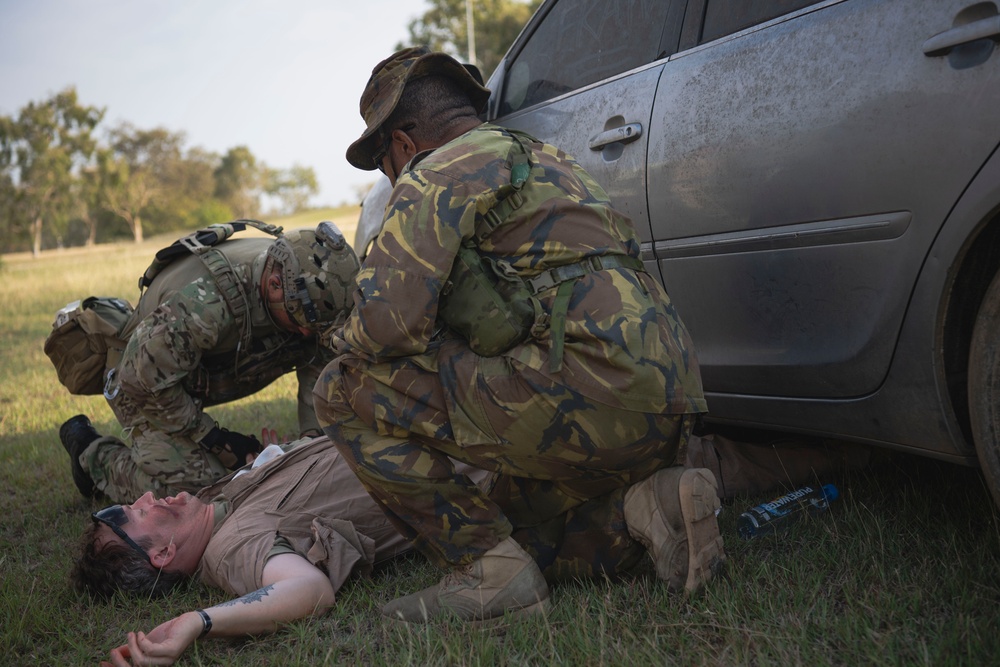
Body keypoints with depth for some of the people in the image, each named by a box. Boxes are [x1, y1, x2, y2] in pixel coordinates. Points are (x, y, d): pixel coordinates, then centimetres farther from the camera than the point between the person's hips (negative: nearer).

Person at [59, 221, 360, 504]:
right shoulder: (206, 302, -42)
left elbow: (319, 365, -7)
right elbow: (145, 378, -31)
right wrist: (213, 438, -24)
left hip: (194, 385, 7)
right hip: (142, 379, -7)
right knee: (191, 485, -20)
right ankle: (92, 453, 4)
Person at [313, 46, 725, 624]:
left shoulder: (441, 170, 0)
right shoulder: (548, 162, 30)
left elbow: (388, 323, -11)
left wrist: (348, 347, 12)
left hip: (592, 393, -10)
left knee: (347, 391, -3)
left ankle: (492, 571, -3)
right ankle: (644, 506, 6)